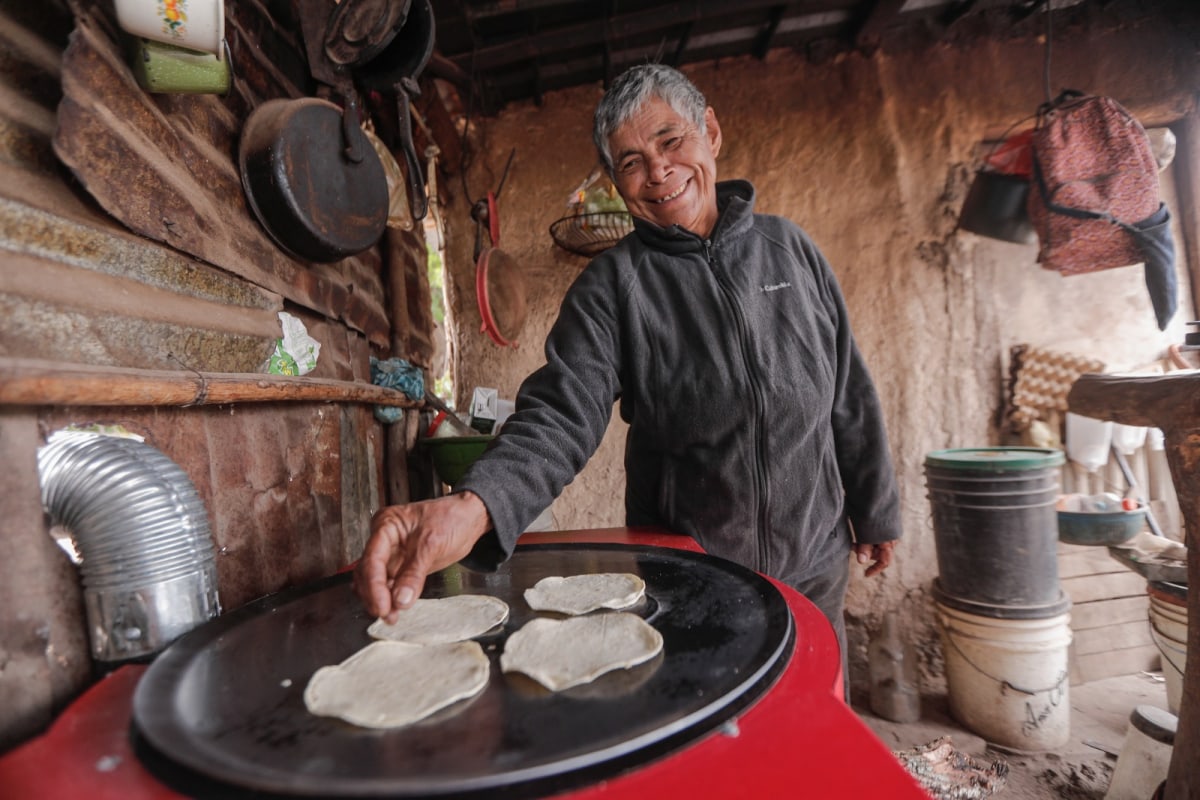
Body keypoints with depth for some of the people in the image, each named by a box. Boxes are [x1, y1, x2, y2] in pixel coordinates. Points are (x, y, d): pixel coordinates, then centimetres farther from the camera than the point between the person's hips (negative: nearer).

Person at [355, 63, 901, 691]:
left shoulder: (789, 247, 2)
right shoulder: (612, 285, -9)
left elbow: (849, 395, 7)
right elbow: (562, 412, -23)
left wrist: (874, 512, 13)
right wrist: (472, 506, -42)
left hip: (814, 563, 4)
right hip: (683, 576, -3)